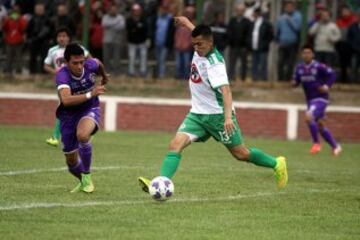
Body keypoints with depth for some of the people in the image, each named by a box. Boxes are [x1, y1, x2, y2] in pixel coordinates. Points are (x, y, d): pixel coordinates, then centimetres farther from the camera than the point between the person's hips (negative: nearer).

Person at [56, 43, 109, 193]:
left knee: (82, 134, -35)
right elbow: (66, 100, -46)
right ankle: (83, 182, 44)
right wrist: (90, 95, -51)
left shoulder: (90, 65, -18)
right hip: (69, 115, 0)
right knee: (71, 161, 9)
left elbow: (98, 63, 10)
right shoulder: (62, 76, -30)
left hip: (90, 110, 0)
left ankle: (87, 177, -16)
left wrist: (104, 76, 30)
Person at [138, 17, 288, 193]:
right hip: (197, 114, 7)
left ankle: (277, 165, 27)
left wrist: (228, 117, -48)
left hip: (218, 115, -7)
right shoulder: (200, 50, -1)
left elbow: (225, 90, -36)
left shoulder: (214, 64, -24)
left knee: (240, 154, 5)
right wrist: (186, 22, 40)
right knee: (175, 144, -15)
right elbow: (198, 34, 24)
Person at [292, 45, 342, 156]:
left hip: (321, 99, -7)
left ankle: (316, 143, -11)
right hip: (310, 100, 7)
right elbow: (297, 80, 11)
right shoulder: (299, 68, 2)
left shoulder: (318, 67, -15)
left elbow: (332, 75, -8)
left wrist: (327, 86, -21)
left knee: (309, 116, -27)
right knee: (320, 126, 13)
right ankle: (335, 147, 30)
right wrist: (294, 83, -11)